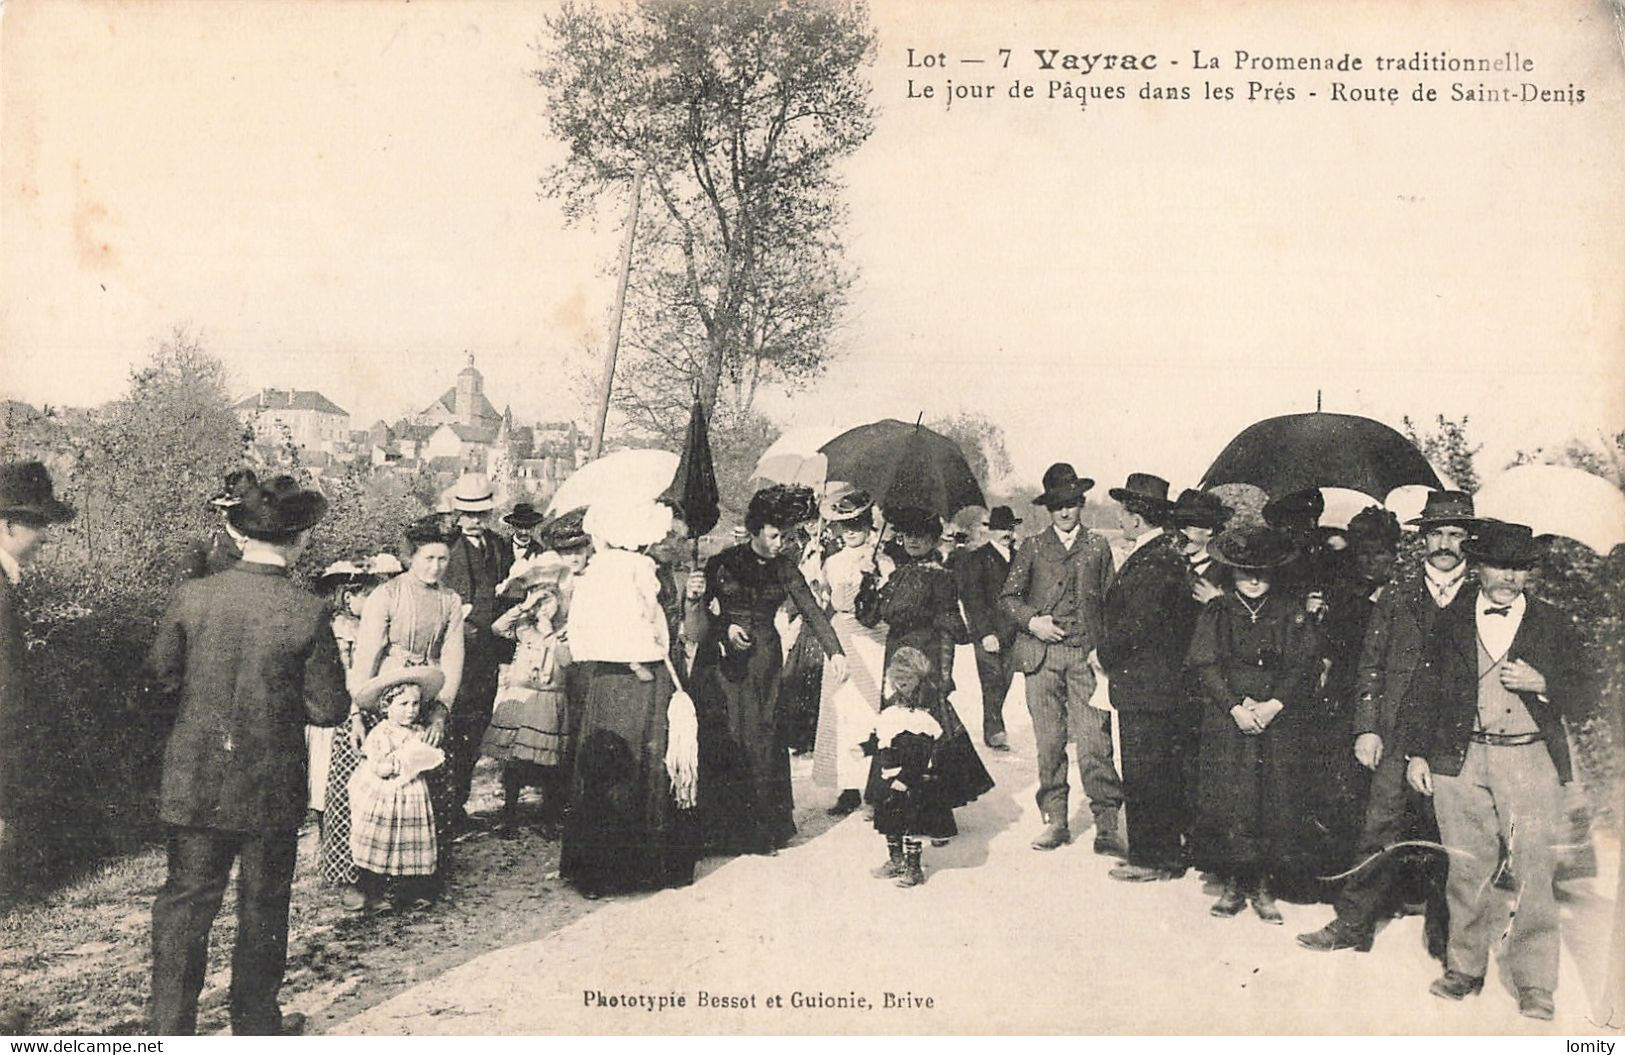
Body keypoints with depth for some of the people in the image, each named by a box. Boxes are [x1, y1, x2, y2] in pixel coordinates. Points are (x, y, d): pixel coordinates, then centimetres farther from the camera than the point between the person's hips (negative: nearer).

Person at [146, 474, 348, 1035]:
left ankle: (171, 1028, 21)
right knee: (262, 906, 14)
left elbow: (162, 672, 2)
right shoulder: (307, 613, -17)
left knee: (185, 899, 15)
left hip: (192, 782, 2)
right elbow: (328, 709, -13)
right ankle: (255, 1025, 28)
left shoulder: (191, 596, -10)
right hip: (271, 788, -2)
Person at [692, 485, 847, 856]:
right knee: (725, 741, -5)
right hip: (723, 662, -2)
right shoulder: (724, 563, -1)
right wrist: (725, 628, -15)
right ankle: (725, 832, 3)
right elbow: (702, 608, 3)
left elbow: (810, 609, -2)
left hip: (763, 662, 2)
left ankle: (765, 829, 5)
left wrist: (835, 650, -14)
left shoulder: (783, 567, 6)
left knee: (763, 740, -2)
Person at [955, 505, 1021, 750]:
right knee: (993, 682, -9)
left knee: (1003, 683, 3)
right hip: (989, 633, -5)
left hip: (1012, 634, 5)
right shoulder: (975, 559, -2)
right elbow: (972, 599, -7)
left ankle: (992, 730, 12)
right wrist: (985, 633, -15)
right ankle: (994, 731, -6)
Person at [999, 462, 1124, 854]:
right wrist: (1030, 621, -6)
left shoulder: (1098, 547, 12)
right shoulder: (1032, 548, 11)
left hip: (1086, 655, -1)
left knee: (1095, 740, -8)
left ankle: (1107, 825, -7)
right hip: (1042, 653, 1)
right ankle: (1055, 821, 11)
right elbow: (1008, 596, 12)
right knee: (1049, 740, 3)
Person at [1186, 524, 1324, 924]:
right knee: (1227, 800, -2)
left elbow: (1305, 666, 0)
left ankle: (1264, 886, 8)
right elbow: (1206, 665, 0)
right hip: (1226, 723, 0)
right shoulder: (1216, 613, 7)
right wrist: (1236, 707, -12)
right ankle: (1233, 883, 8)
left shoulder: (1292, 614, 7)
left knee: (1273, 801, -1)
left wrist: (1273, 705, -12)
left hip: (1277, 722, 0)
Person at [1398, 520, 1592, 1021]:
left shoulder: (1554, 626, 8)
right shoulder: (1450, 624, 10)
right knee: (1467, 872, 7)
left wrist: (1541, 684, -11)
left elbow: (1582, 699, 8)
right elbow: (1423, 692, 12)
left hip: (1531, 761, -1)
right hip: (1460, 762, 1)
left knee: (1535, 873, -5)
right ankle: (1465, 968, 20)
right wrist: (1415, 752, 5)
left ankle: (1535, 985, 3)